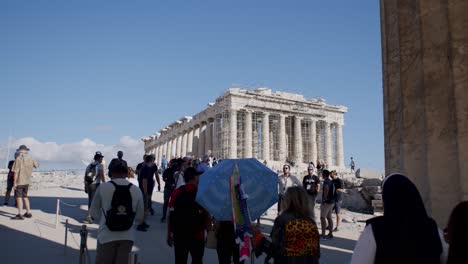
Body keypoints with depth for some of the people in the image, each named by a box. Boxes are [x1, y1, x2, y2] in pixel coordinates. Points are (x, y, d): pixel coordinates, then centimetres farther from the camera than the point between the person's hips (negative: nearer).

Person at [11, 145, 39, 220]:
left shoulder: (18, 159, -14)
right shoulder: (30, 159, 4)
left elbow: (16, 172, -17)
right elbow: (37, 165, 23)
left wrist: (14, 183, -14)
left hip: (19, 182, -6)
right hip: (27, 181, 6)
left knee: (18, 197, -2)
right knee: (25, 196, 16)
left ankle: (20, 215, -4)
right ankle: (28, 213, 18)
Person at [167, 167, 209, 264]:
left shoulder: (176, 192, -3)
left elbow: (171, 215, -2)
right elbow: (207, 216, -10)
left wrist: (169, 234, 6)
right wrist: (206, 228, 7)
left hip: (179, 235, 2)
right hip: (197, 235, -2)